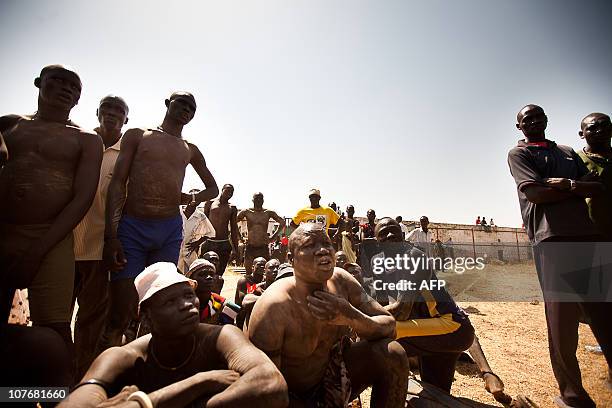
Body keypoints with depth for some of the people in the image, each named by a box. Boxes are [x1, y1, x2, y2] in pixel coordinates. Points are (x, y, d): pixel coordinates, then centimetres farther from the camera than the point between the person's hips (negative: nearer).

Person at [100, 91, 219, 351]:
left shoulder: (190, 151, 19)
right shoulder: (137, 136, 12)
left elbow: (213, 189, 28)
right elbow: (117, 183, 2)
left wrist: (189, 198, 5)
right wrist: (111, 236, -9)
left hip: (170, 232, 3)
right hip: (131, 227, -2)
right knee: (120, 315, -4)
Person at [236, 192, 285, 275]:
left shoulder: (268, 213, 2)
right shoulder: (246, 212, 2)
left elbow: (282, 222, 10)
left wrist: (274, 236, 3)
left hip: (263, 247, 0)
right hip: (250, 247, 0)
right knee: (248, 272, 5)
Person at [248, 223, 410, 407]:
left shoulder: (341, 280, -14)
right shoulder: (272, 309, -28)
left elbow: (389, 328, -12)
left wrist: (351, 317, -32)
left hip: (333, 374, 5)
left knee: (393, 354, -13)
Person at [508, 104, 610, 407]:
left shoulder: (568, 152, 24)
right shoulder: (519, 154, 7)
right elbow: (534, 192, -9)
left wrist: (566, 184, -5)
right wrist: (577, 188, 1)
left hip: (587, 235, 6)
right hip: (551, 238, -5)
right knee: (562, 316, -4)